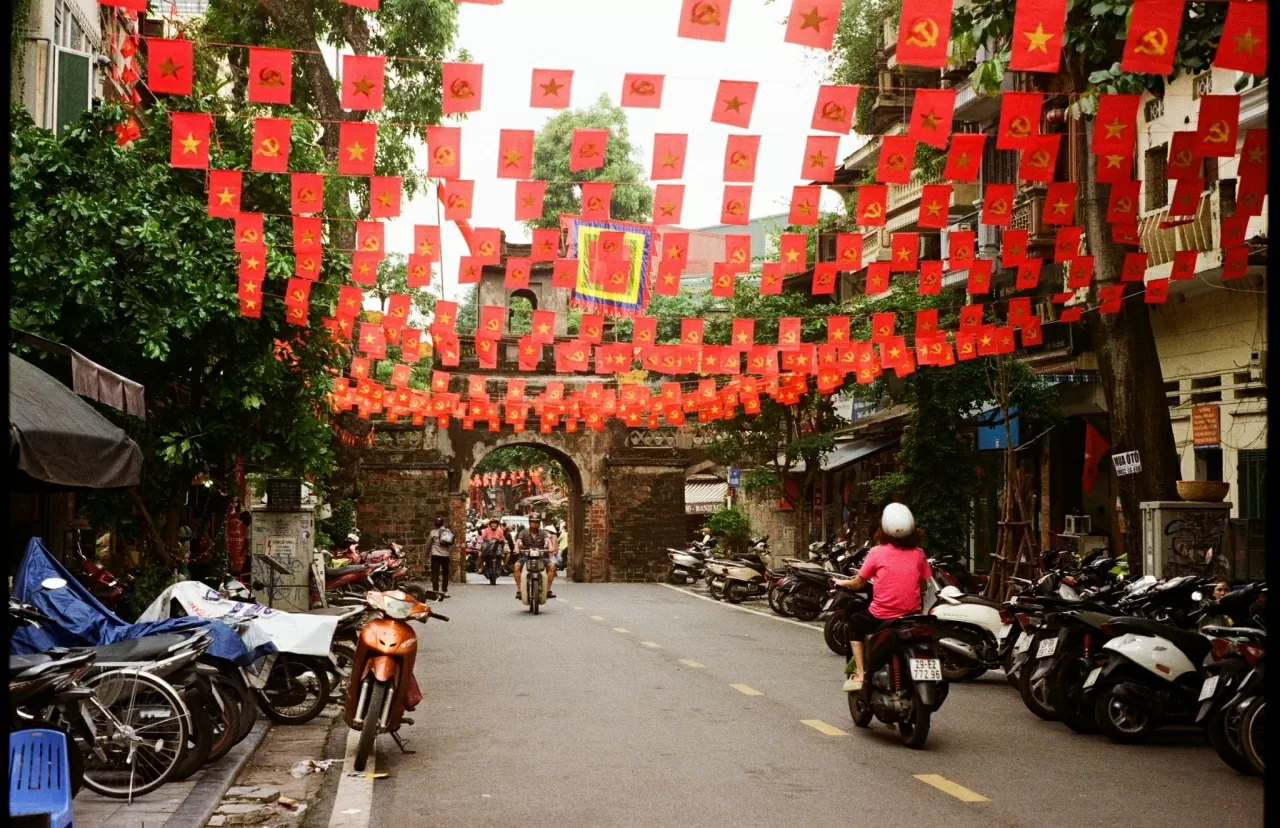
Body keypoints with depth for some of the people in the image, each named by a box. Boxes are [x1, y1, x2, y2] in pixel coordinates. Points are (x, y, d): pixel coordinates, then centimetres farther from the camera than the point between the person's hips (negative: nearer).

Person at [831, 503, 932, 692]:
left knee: (855, 623, 25)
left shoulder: (877, 552, -8)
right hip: (912, 616, 3)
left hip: (882, 616, -3)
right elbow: (922, 587, 6)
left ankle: (859, 674, 14)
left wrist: (843, 583, 20)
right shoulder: (918, 553, 0)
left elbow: (857, 583, -1)